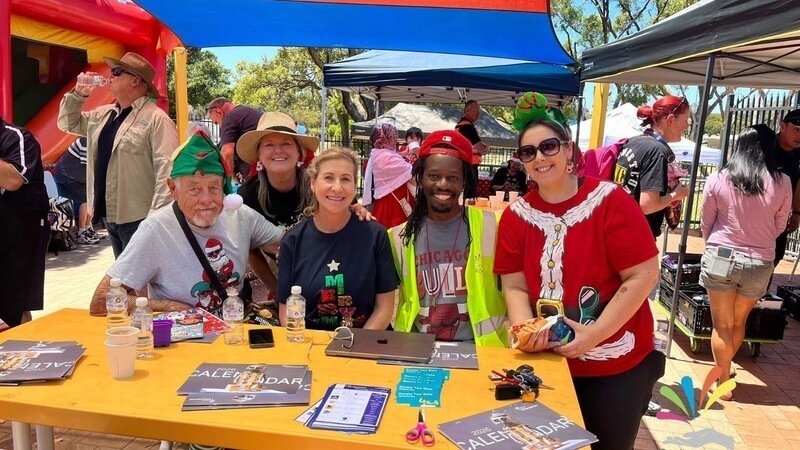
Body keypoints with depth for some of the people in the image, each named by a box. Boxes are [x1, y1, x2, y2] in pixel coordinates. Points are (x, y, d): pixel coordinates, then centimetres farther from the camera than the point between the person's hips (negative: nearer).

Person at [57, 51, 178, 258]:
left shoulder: (156, 119, -14)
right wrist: (78, 94, 10)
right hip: (110, 215, 8)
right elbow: (67, 123, 27)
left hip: (138, 217, -8)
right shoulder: (104, 114, 13)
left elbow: (166, 170, -21)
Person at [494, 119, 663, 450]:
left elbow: (643, 276, -15)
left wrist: (595, 334, -20)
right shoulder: (516, 215, -3)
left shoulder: (611, 201, -15)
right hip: (550, 360, 3)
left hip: (618, 363, -2)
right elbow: (514, 286, -2)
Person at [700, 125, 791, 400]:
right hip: (759, 264, 2)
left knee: (722, 324, 11)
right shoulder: (782, 183, -7)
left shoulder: (717, 180, -9)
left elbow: (706, 225, 3)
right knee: (739, 322, 22)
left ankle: (723, 382, 20)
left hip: (720, 257, -2)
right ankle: (724, 370, 39)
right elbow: (779, 227, 7)